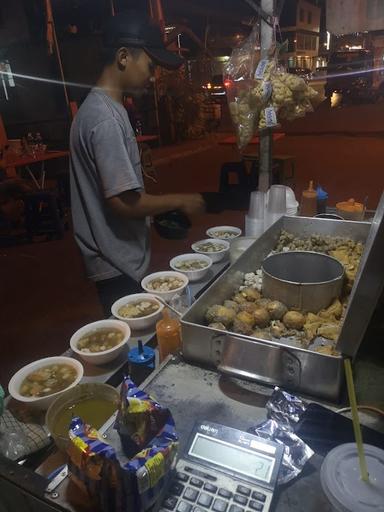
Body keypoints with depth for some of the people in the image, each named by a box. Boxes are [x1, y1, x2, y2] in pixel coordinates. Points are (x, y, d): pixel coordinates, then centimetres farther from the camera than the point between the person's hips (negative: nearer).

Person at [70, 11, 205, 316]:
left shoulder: (104, 107, 9)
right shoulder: (105, 118, -22)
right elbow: (124, 202, -25)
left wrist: (165, 207, 11)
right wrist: (179, 201, -12)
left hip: (122, 257, 9)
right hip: (117, 264, -9)